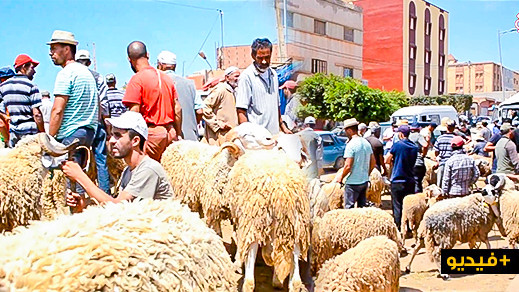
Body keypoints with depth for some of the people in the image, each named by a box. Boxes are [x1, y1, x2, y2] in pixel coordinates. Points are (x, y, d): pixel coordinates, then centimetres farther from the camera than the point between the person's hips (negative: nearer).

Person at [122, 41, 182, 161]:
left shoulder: (137, 79, -7)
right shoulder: (166, 77, 13)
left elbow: (134, 112, -13)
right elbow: (178, 108, 14)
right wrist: (178, 134, 20)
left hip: (151, 133, -6)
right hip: (170, 132, 7)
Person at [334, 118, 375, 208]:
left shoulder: (351, 144, -17)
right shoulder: (366, 143, 7)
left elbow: (348, 166, -20)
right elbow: (373, 162, 12)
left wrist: (341, 177, -6)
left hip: (353, 182, -8)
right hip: (365, 181, 8)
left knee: (349, 208, 0)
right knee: (362, 206, 17)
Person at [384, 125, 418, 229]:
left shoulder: (397, 145, -11)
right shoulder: (415, 147, 6)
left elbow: (387, 160, -5)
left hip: (397, 181, -5)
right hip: (410, 181, 5)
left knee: (397, 206, 2)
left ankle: (397, 228, 4)